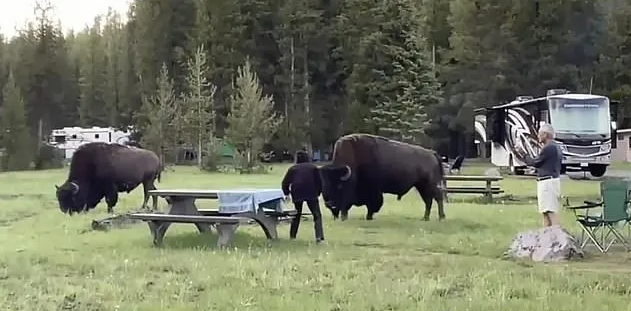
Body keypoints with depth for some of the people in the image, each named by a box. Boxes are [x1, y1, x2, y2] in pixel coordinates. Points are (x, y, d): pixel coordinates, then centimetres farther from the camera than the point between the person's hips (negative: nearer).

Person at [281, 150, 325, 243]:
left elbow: (285, 183, 13)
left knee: (296, 215, 19)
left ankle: (292, 236, 19)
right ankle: (319, 236, -17)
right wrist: (318, 192, 18)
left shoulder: (293, 169, 15)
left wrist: (286, 193, 24)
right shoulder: (313, 167, 12)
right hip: (311, 194, -2)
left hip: (297, 194, 2)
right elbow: (319, 182, 8)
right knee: (317, 215, -1)